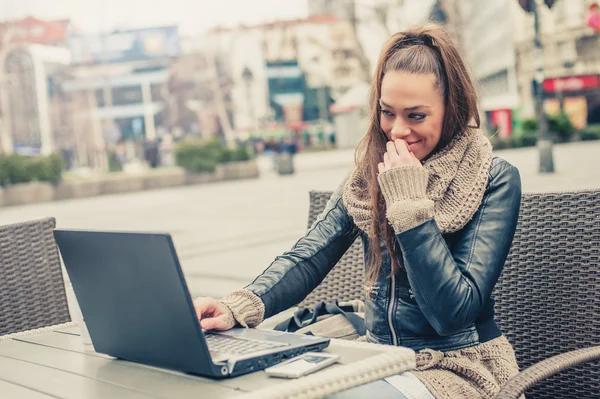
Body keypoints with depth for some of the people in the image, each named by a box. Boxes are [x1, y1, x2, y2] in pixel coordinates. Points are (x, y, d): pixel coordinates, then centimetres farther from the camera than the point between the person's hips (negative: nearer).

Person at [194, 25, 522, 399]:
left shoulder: (495, 181, -10)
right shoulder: (369, 175, 3)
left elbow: (454, 311, -17)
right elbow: (307, 258, -5)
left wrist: (411, 204, -20)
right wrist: (239, 307, -22)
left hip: (459, 365, -4)